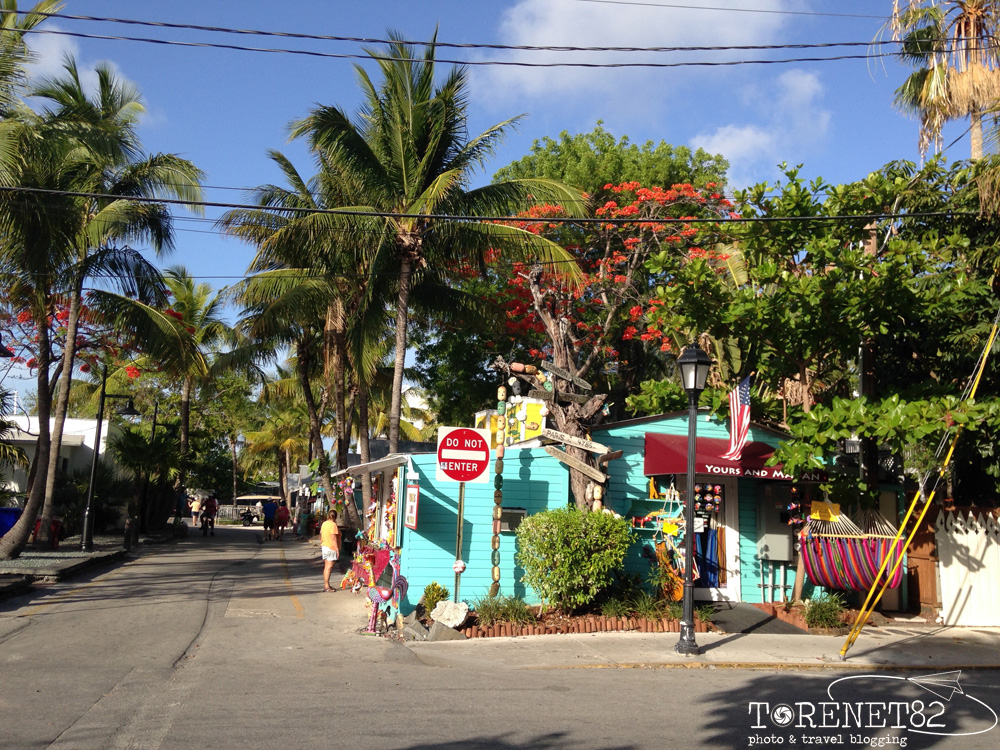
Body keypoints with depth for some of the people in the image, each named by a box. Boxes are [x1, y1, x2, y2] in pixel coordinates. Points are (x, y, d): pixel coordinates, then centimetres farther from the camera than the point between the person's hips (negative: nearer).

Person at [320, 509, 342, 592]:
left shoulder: (324, 523, 9)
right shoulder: (333, 524, -15)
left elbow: (321, 536, 15)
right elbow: (334, 538, -19)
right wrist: (337, 549, -16)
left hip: (324, 547, 9)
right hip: (331, 548, -9)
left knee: (326, 567, 14)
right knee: (329, 567, -7)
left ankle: (326, 585, 20)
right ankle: (326, 586, -8)